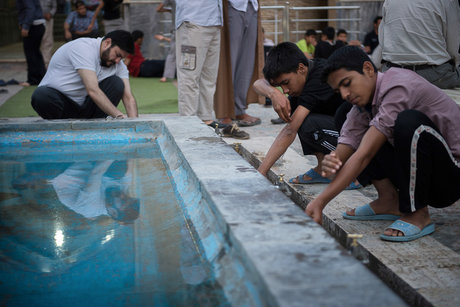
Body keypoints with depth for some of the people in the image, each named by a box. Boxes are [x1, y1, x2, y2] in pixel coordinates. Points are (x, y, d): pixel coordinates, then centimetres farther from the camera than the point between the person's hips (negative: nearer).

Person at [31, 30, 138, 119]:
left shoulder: (118, 64, 0)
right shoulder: (83, 48, -23)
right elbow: (93, 91, -32)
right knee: (42, 95, -38)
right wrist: (119, 116, -36)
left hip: (84, 105, 6)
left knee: (117, 83, -14)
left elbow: (128, 97, -7)